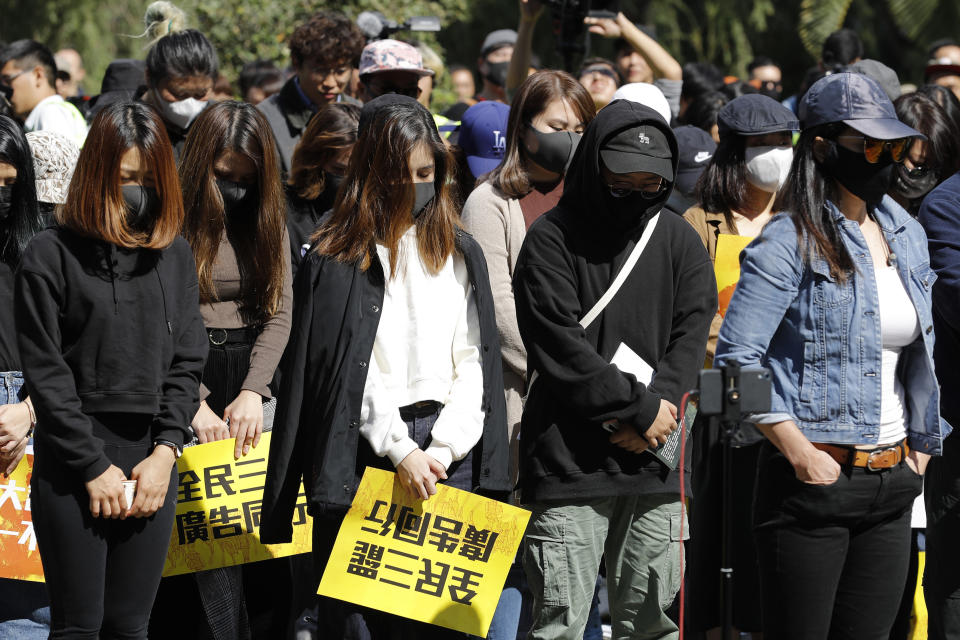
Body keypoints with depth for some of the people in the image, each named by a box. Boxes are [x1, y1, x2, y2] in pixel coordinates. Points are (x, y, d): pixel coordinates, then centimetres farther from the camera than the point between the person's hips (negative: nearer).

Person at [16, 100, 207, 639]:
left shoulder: (175, 255, 10)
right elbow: (46, 373, -6)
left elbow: (187, 362, 9)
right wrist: (95, 467, -9)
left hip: (153, 462, 4)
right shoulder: (52, 256, -4)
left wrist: (165, 451, -4)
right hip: (72, 466, -4)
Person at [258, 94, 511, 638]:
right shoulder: (336, 262, 1)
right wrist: (402, 450, -10)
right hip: (364, 453, -2)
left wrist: (444, 447, -5)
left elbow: (474, 358, 7)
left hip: (448, 455, 2)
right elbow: (354, 372, -3)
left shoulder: (461, 254, 12)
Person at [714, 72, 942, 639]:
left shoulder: (907, 237, 13)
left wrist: (922, 444, 15)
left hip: (893, 483, 6)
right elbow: (736, 359, -15)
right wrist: (800, 453, -16)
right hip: (816, 480, -6)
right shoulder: (790, 242, -9)